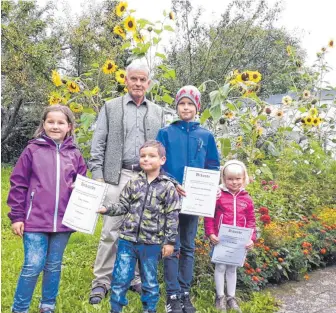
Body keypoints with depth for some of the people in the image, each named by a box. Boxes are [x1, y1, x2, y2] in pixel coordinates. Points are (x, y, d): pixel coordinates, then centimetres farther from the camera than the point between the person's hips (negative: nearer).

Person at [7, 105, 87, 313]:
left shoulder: (75, 154, 5)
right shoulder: (33, 150, -2)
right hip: (35, 220, -3)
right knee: (33, 266, -2)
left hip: (63, 221, 3)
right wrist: (16, 216, -2)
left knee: (54, 266, 14)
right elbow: (18, 184, -1)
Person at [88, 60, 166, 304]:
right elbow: (98, 143, 3)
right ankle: (102, 282, 11)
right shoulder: (111, 107, 7)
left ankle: (136, 278, 21)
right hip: (117, 176, -2)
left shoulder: (157, 112, 14)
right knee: (111, 231, -1)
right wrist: (97, 175, -6)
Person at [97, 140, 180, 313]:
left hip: (152, 243, -2)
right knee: (120, 278, 9)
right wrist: (106, 208, -9)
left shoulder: (168, 187, -5)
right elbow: (123, 206, 8)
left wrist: (170, 241, -4)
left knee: (150, 281, 14)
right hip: (128, 238, 2)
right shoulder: (133, 182, 2)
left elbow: (172, 216, -4)